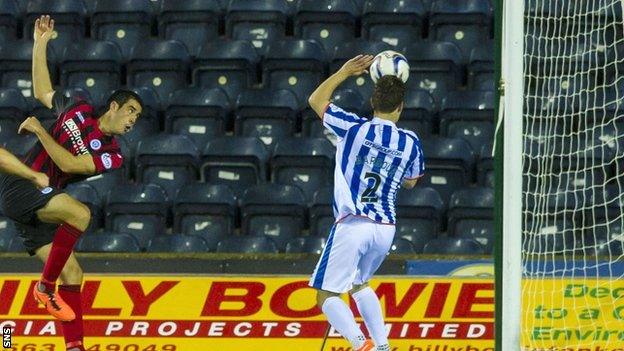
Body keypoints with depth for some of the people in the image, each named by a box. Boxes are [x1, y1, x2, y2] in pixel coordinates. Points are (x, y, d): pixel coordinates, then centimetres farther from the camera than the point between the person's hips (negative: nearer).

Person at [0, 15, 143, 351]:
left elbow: (68, 163, -9)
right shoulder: (79, 110, 6)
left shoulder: (112, 155, 6)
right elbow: (42, 91, 20)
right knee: (80, 213, -29)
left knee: (72, 273, -4)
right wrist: (40, 44, 18)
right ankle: (45, 286, -17)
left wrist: (39, 130, -9)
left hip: (38, 210, 5)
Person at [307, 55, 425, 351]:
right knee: (359, 284, 29)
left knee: (327, 295, -2)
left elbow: (316, 100, 12)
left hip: (352, 224, -5)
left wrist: (345, 71, 21)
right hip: (386, 228, 5)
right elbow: (410, 182, 23)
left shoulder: (354, 128, -4)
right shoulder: (410, 142, 4)